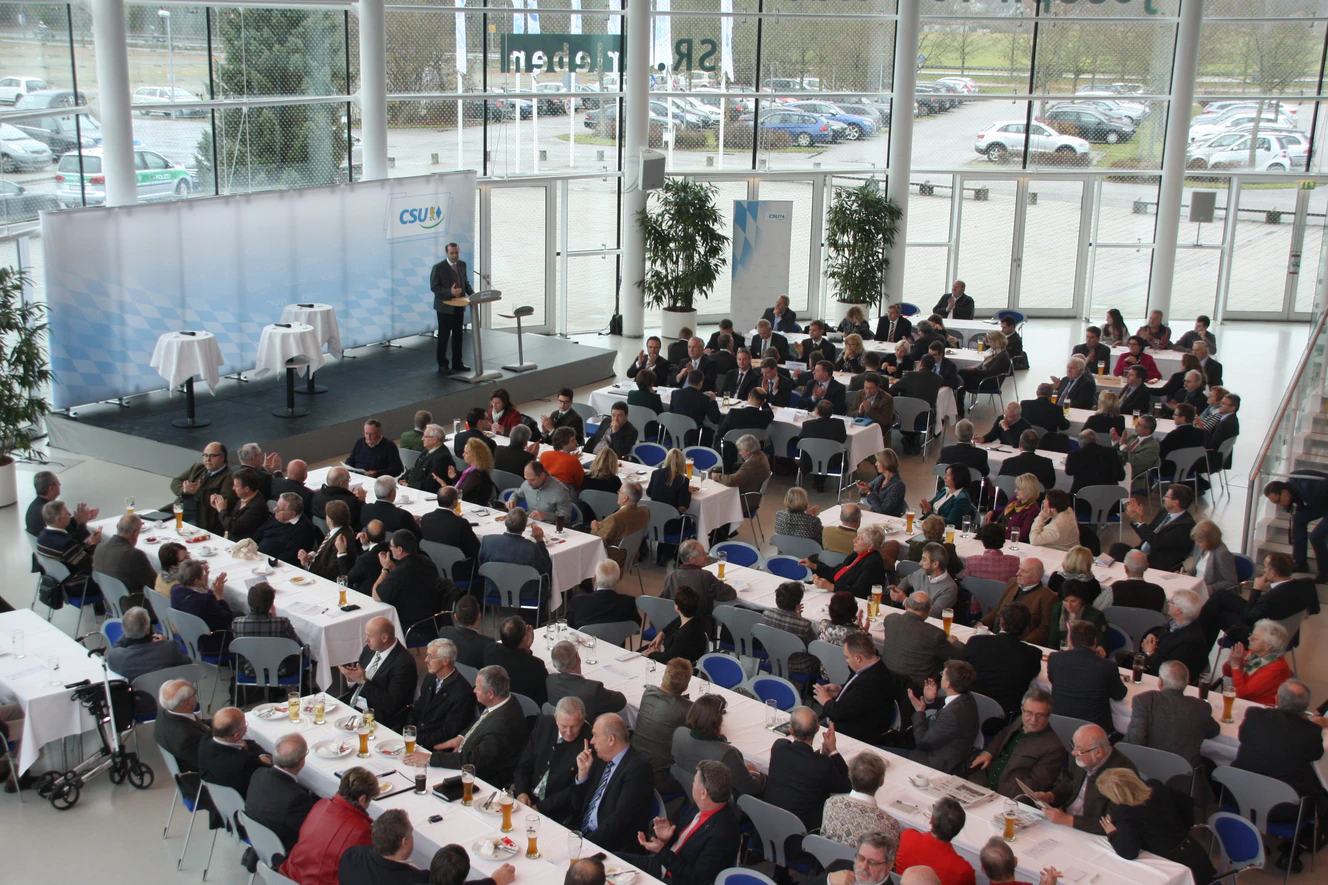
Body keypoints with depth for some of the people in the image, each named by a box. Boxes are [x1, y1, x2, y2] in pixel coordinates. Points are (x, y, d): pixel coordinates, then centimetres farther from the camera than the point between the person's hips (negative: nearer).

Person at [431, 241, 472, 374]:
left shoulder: (462, 265, 6)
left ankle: (457, 362, 22)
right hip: (445, 307, -5)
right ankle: (442, 365, 9)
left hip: (459, 306, 6)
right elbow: (434, 287, -14)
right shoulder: (439, 267, -11)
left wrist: (472, 294, -6)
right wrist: (450, 292, -28)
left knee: (458, 335, 11)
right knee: (444, 336, 1)